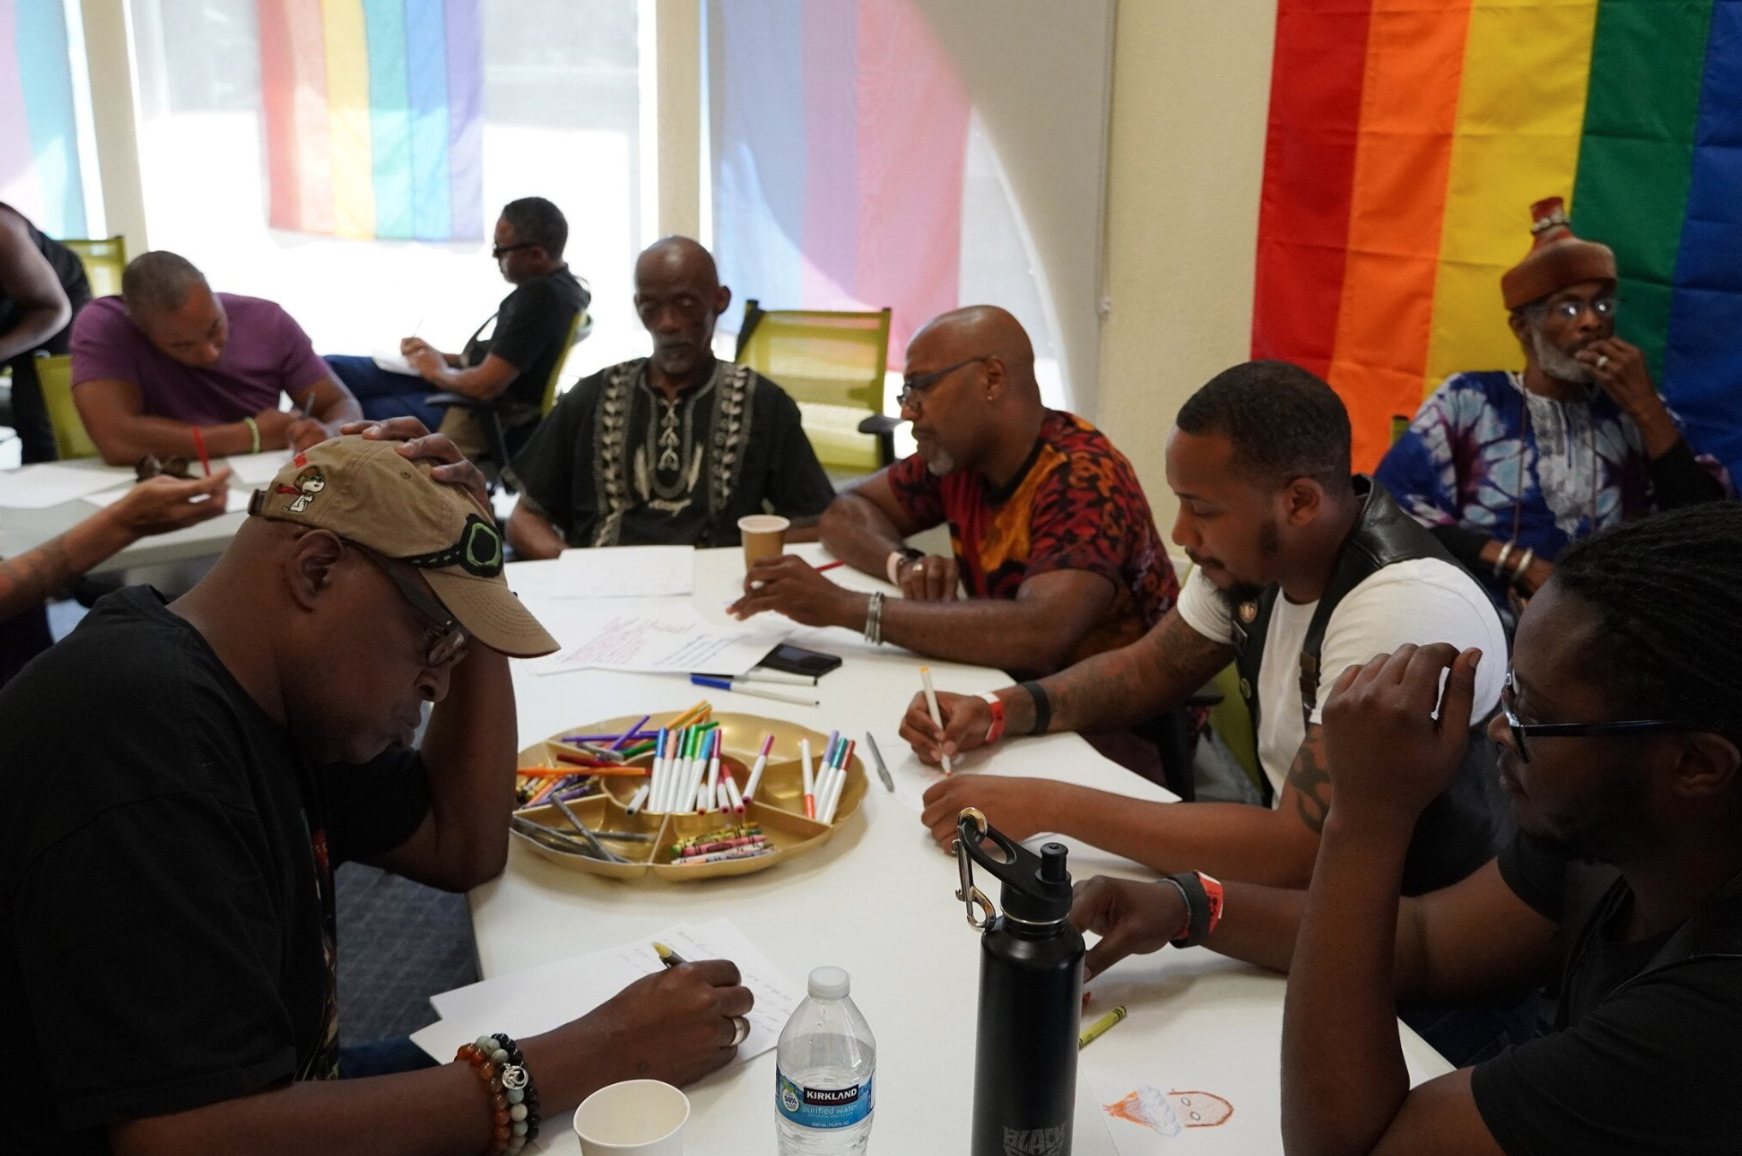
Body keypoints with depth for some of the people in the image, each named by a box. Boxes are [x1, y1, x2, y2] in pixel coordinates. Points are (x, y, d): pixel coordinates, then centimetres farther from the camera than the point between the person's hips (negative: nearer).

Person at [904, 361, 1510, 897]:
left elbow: (1298, 850, -33)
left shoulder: (1408, 609, -30)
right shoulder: (1251, 549, -6)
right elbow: (1148, 669, 10)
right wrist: (1000, 711, -8)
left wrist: (1048, 804, -30)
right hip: (1299, 874, 6)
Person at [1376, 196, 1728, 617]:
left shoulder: (1635, 412, 12)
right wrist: (1518, 562, -9)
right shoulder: (1469, 401, 7)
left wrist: (1648, 409, -3)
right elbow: (1391, 511, -3)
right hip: (1483, 618, -2)